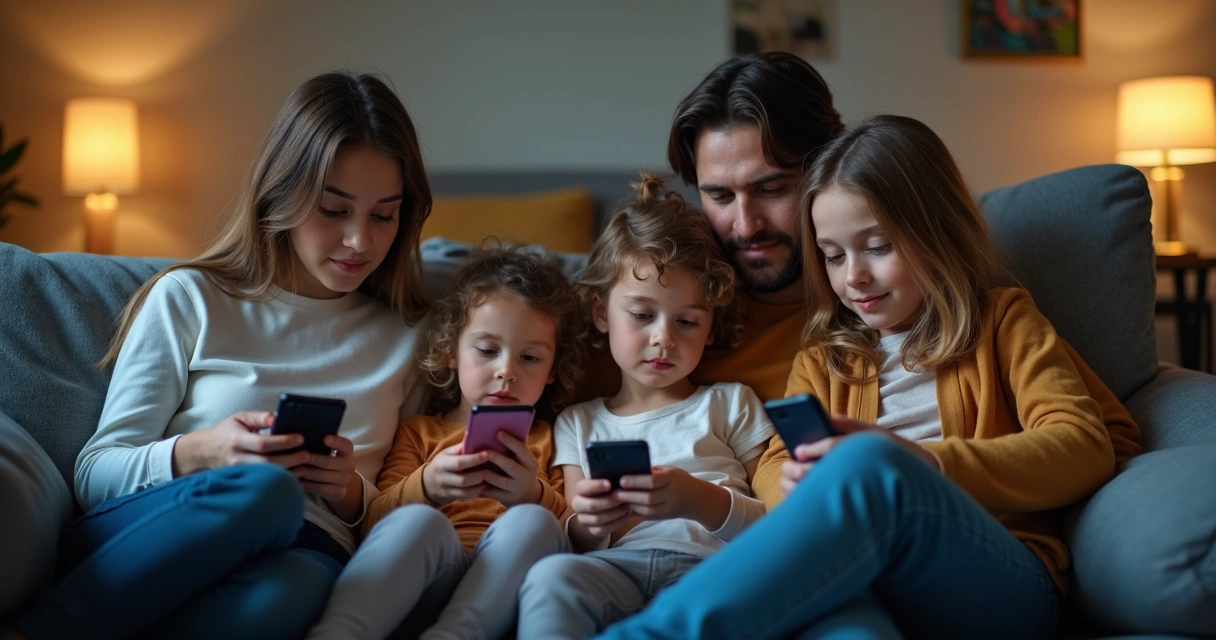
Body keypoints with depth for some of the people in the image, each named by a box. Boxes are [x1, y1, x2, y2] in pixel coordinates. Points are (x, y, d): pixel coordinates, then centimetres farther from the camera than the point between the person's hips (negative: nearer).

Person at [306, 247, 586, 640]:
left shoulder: (551, 440, 26)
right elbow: (375, 525, 10)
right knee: (418, 521, -32)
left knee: (531, 522, -30)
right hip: (416, 588, 0)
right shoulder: (419, 431, 25)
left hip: (505, 590, 1)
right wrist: (425, 487, -11)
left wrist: (534, 497, -9)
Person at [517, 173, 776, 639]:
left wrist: (703, 501, -11)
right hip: (615, 564, 1)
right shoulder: (578, 423, 25)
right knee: (552, 575, -36)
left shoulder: (730, 404, 20)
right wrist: (586, 527, -8)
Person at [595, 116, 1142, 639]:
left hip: (1006, 584, -2)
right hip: (861, 586, 2)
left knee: (869, 464, -37)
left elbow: (1085, 447, 3)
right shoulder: (821, 361, 29)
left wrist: (923, 464, -13)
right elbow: (774, 469, 16)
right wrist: (799, 491, -11)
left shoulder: (1003, 322, 19)